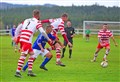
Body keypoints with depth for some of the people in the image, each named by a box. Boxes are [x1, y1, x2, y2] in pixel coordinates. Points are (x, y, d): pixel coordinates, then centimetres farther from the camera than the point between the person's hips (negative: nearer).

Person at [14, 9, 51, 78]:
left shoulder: (27, 20, 21)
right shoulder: (37, 22, 2)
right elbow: (42, 31, -8)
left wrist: (16, 36, 18)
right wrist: (48, 39, 4)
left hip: (21, 39, 7)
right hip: (27, 40, -7)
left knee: (32, 53, 16)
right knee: (23, 55, -9)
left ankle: (30, 71, 13)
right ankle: (18, 72, -14)